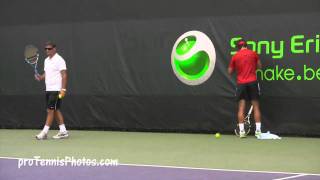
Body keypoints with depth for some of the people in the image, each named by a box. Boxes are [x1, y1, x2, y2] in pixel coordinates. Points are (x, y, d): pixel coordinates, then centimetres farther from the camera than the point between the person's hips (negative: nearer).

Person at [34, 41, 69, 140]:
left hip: (56, 90, -9)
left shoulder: (59, 60, -11)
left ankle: (45, 132, -8)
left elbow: (64, 75, -15)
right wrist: (40, 77, 1)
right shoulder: (46, 60, 15)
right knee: (56, 110, 9)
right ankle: (63, 131, 14)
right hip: (48, 89, 9)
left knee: (50, 110, -8)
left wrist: (63, 89, -22)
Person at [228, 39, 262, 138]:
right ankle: (258, 130, 1)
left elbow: (230, 72, 9)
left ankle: (241, 131, -3)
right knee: (256, 107, 5)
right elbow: (259, 66, 14)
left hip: (241, 84, 0)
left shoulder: (235, 56, 3)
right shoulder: (253, 53, 3)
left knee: (241, 108, 2)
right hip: (253, 82, 0)